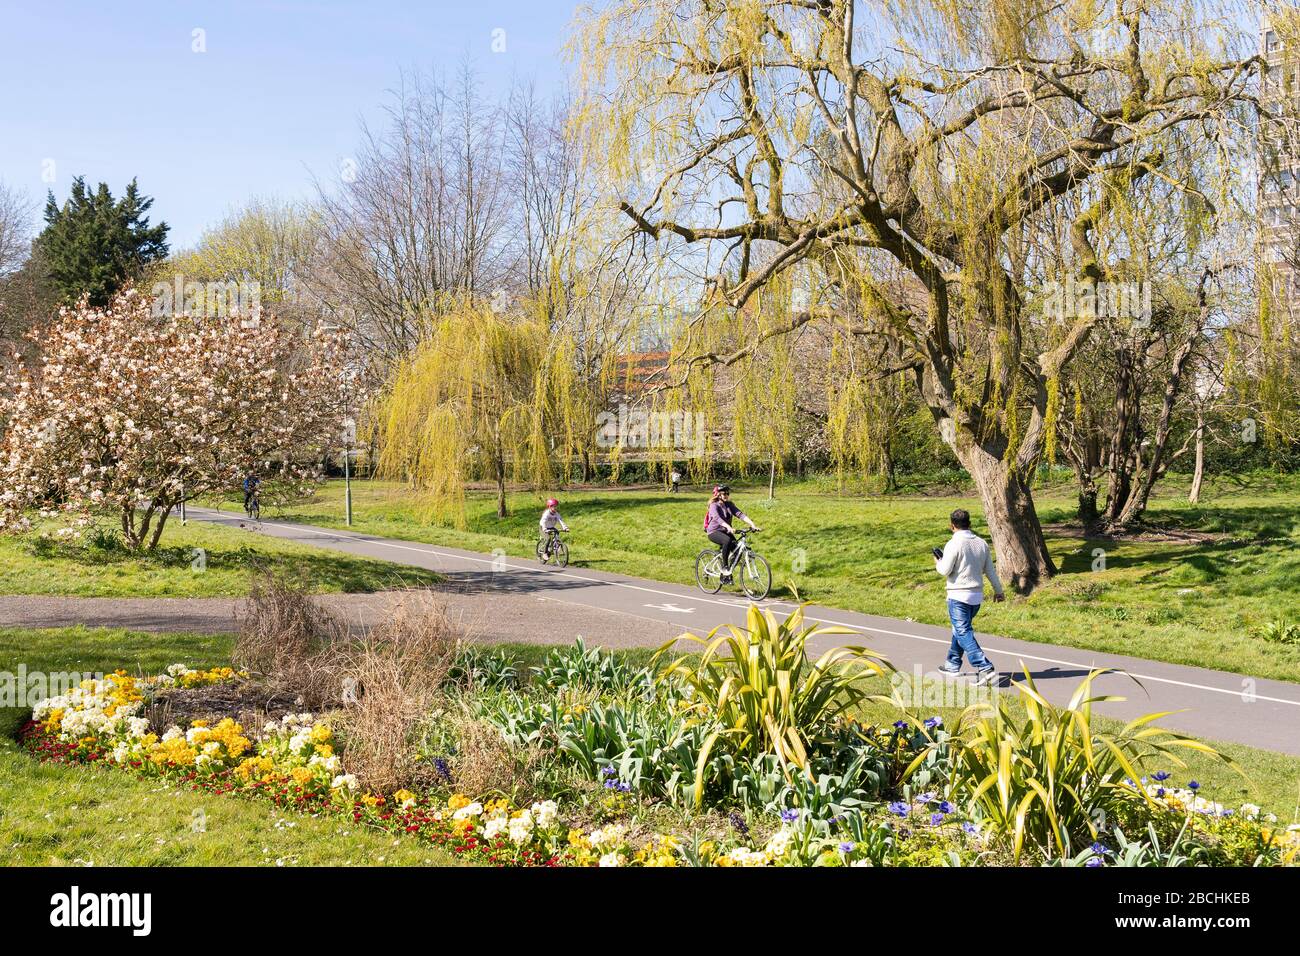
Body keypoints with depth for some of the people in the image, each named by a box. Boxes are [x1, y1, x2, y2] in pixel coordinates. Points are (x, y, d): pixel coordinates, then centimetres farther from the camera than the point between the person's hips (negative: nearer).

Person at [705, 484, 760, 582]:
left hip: (725, 531, 6)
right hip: (714, 532, -6)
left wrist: (753, 525, -21)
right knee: (727, 540, -36)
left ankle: (727, 573, 2)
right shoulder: (714, 505, -11)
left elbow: (740, 514, -6)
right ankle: (724, 566, -23)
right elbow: (718, 518, -29)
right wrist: (729, 528, -46)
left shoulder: (729, 505, 7)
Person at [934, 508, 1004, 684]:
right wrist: (998, 590, 20)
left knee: (964, 633, -8)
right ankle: (953, 664, 33)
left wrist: (938, 563, 8)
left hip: (958, 597, -7)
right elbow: (990, 570, 11)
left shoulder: (953, 544, -15)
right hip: (977, 596, 7)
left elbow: (945, 570, -14)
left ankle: (985, 668, -20)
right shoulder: (982, 543, 6)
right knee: (960, 629, 23)